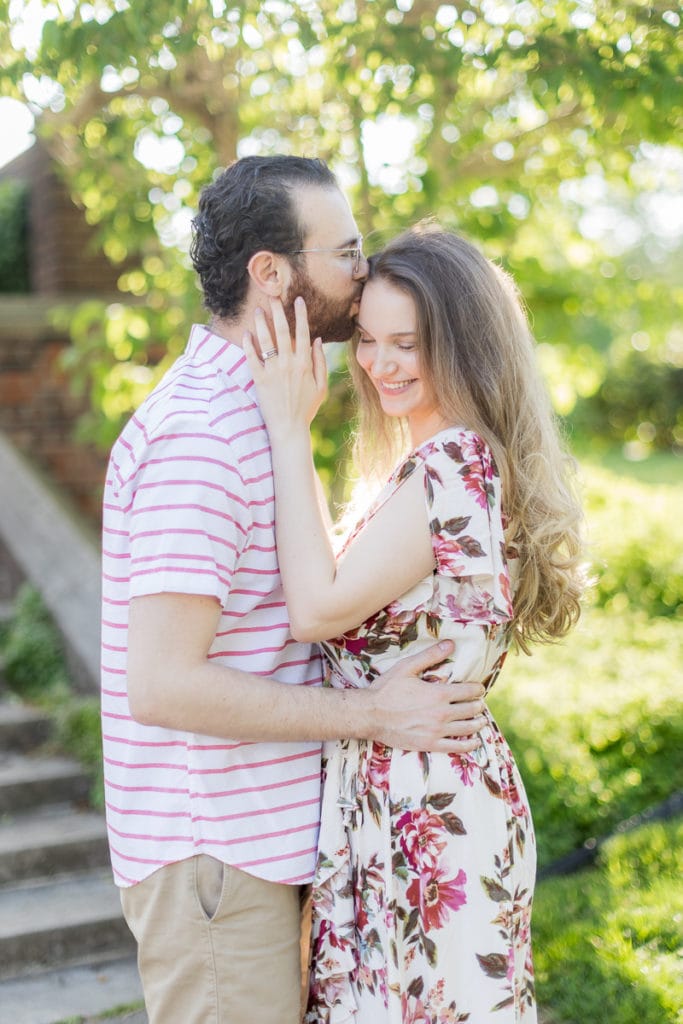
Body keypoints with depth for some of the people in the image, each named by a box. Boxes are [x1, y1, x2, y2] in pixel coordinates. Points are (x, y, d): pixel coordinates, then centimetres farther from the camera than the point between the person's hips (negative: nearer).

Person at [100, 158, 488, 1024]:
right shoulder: (199, 434, -21)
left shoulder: (243, 410, 13)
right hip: (212, 852, -10)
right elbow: (163, 684, -26)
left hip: (257, 834, 10)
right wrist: (374, 714, -19)